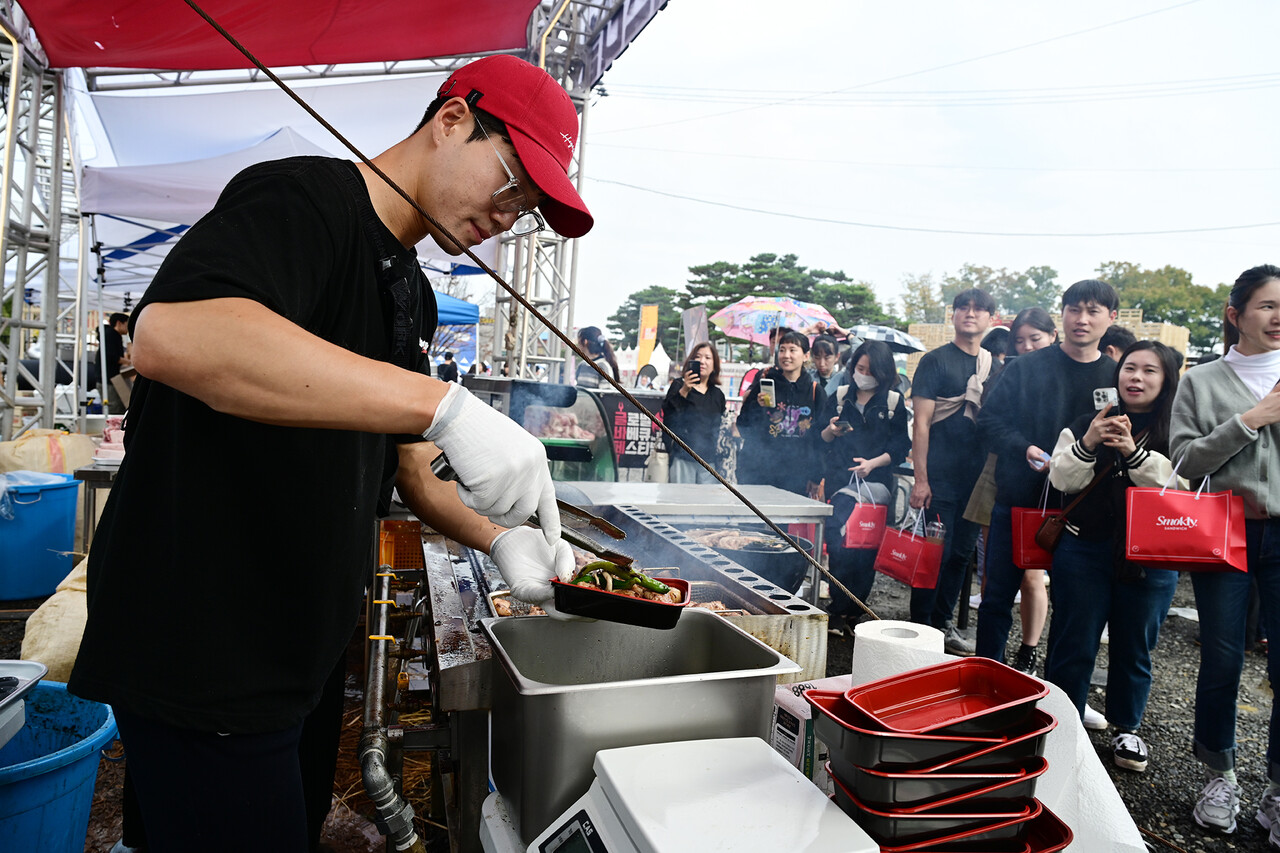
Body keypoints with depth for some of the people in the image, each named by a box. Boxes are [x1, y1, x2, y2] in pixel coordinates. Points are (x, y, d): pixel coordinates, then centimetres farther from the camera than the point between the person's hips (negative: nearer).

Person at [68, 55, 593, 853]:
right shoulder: (302, 197, -17)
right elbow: (173, 335, -38)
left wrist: (498, 539, -4)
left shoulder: (413, 295, 11)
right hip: (200, 658, -9)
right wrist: (448, 405, -41)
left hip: (306, 652, 9)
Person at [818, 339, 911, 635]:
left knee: (865, 550, -3)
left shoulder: (894, 402, 7)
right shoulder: (840, 396, 12)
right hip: (838, 480, 1)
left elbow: (901, 447, 3)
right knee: (838, 546, -5)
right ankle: (842, 610, 7)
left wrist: (873, 463, -11)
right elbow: (820, 439, 13)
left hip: (875, 483, -1)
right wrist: (831, 431, -9)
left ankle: (839, 613, 7)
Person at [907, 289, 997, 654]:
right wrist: (920, 478, -14)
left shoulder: (994, 365, 12)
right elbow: (921, 423, -8)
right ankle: (919, 625, 10)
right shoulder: (936, 361, -4)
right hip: (941, 474, -5)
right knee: (936, 551, -3)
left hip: (978, 475, 5)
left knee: (962, 551, 11)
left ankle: (942, 622, 24)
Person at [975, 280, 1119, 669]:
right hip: (1017, 502, -1)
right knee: (998, 597, 5)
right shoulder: (1025, 367, 0)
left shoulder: (1116, 377, 4)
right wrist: (1024, 449, -18)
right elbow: (989, 420, -2)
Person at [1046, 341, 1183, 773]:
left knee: (1134, 649, 13)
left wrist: (1135, 453, -24)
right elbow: (1061, 479, -2)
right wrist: (1087, 445, -18)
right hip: (1085, 550, 0)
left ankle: (1127, 729, 33)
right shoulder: (1086, 424, 5)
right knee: (1073, 645, 5)